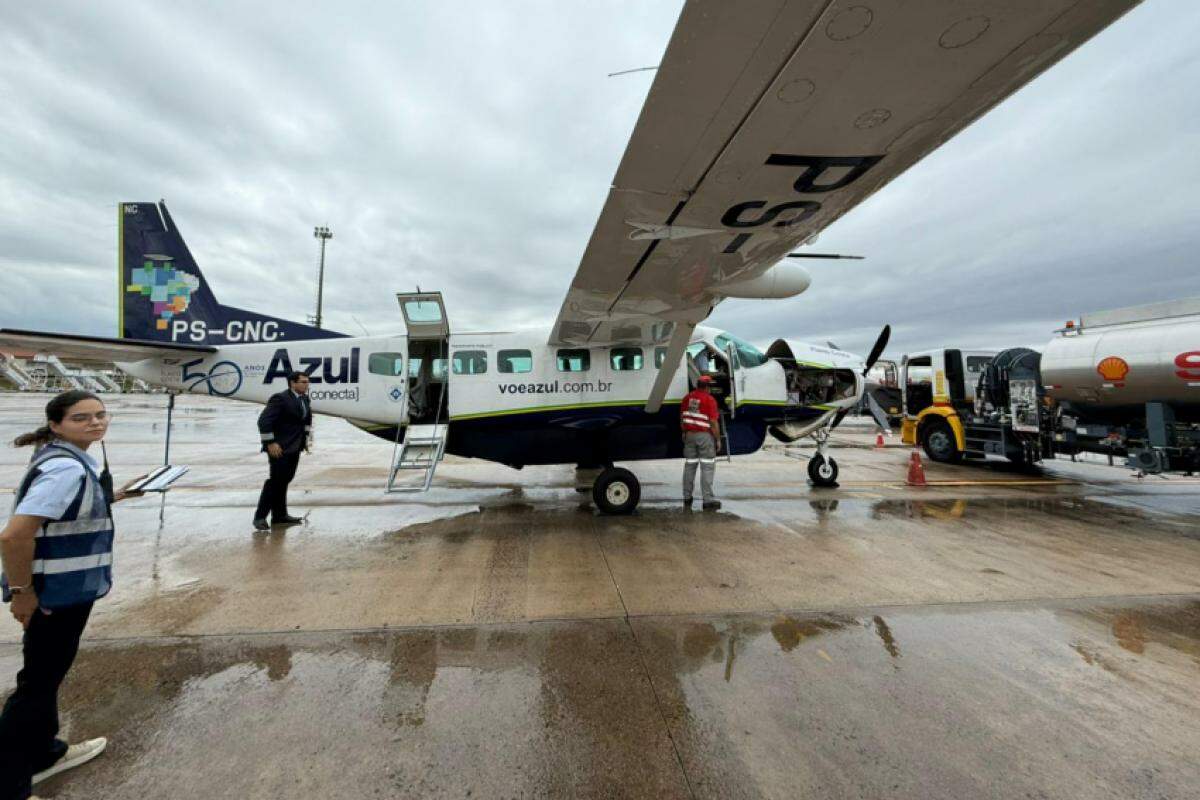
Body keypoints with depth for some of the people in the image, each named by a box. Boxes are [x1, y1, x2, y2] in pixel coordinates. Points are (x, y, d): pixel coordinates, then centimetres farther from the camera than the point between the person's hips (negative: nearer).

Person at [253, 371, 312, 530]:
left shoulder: (304, 398, 9)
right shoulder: (280, 398, -16)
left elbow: (307, 417, 25)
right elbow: (264, 421, -20)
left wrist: (306, 436, 18)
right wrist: (270, 443, -20)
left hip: (295, 447, 8)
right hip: (280, 448, -8)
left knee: (284, 480, 14)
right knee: (276, 481, -6)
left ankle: (280, 515, 23)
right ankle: (260, 517, 7)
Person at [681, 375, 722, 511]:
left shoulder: (687, 397, 7)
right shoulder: (709, 400, -11)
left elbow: (682, 418, 12)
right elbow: (713, 422, -13)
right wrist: (718, 440, -5)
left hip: (689, 435, 6)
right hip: (705, 435, -5)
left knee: (689, 466, 13)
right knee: (707, 467, -1)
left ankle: (687, 499, 20)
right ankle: (708, 501, -1)